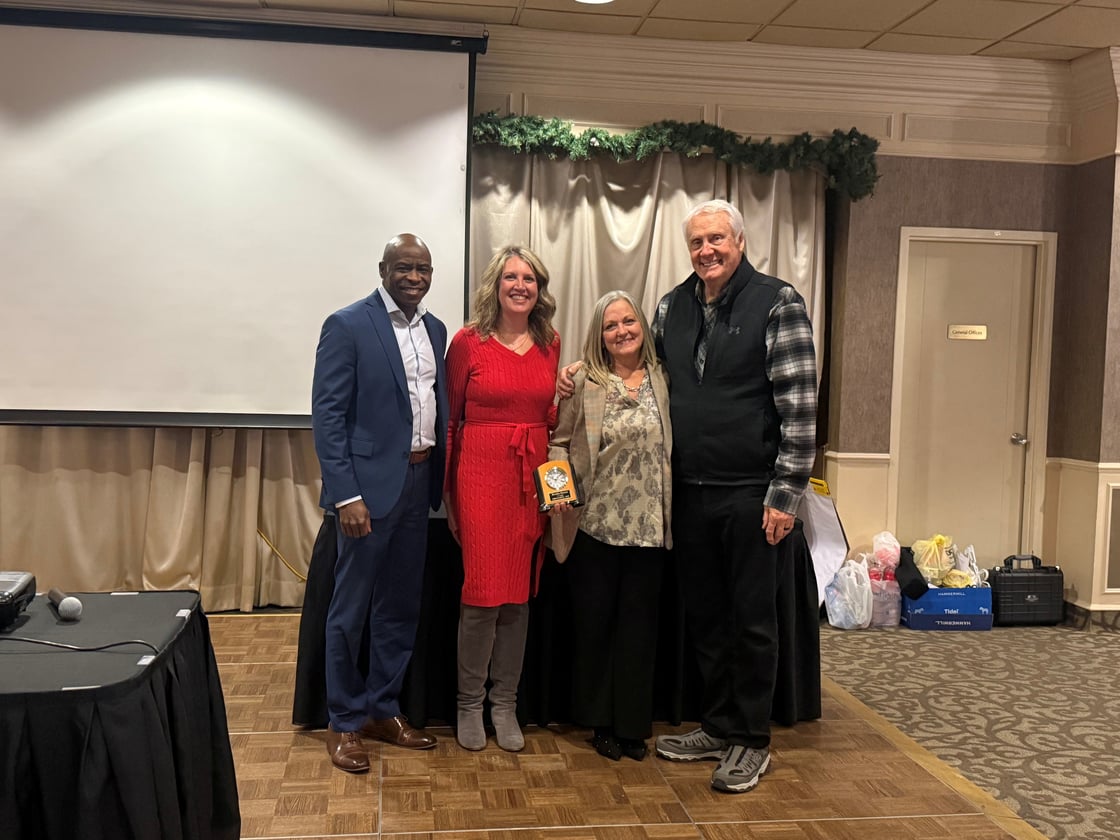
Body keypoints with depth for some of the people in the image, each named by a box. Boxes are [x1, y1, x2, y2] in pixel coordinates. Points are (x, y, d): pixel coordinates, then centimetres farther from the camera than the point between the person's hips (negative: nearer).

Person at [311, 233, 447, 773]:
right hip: (370, 484, -6)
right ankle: (344, 721, 21)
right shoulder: (347, 326, -9)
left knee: (401, 606, 15)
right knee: (351, 609, 5)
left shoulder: (434, 329, 11)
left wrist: (441, 478, 7)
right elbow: (327, 414, -12)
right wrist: (346, 495, -17)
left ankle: (383, 709, 30)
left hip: (420, 482, 6)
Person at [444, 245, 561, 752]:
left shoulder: (549, 345, 9)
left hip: (533, 476, 4)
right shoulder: (468, 342, -3)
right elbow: (449, 420, 1)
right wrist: (447, 492, 0)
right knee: (482, 591, -4)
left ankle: (505, 703, 20)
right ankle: (469, 704, 14)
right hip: (481, 470, -4)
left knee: (519, 592, 8)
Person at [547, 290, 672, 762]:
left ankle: (632, 723, 21)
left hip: (648, 524, 2)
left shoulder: (661, 380, 5)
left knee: (638, 622, 8)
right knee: (594, 620, 7)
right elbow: (559, 440, 1)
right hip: (595, 522, -2)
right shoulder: (583, 382, -2)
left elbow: (673, 443, 9)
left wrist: (670, 506, 1)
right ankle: (599, 721, 23)